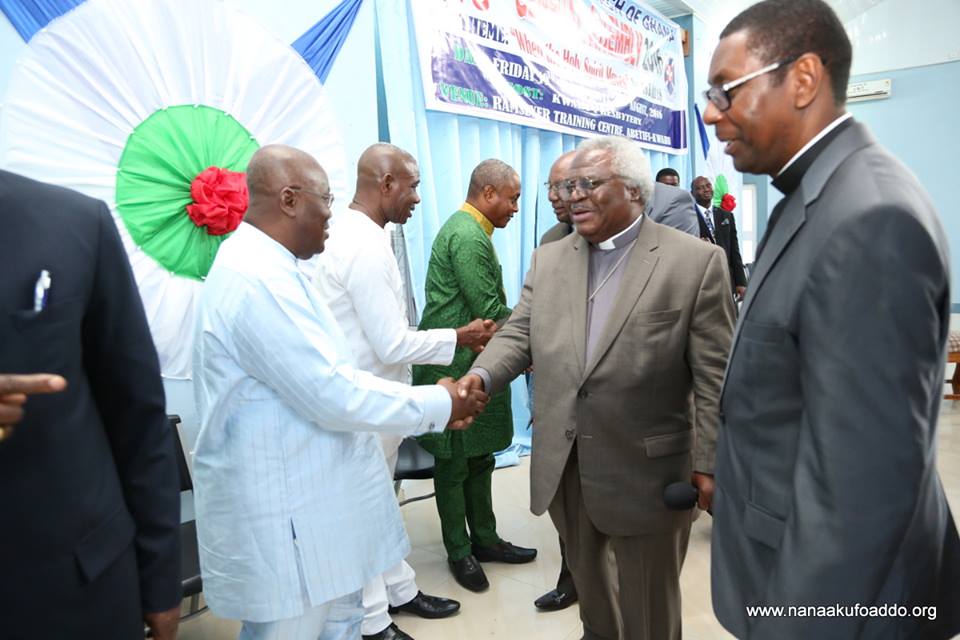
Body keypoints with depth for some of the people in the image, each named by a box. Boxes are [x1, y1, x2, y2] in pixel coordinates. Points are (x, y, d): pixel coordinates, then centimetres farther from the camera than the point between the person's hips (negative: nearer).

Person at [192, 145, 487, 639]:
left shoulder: (267, 268, 10)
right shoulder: (259, 278, -24)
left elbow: (324, 378, 12)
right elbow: (333, 394, -25)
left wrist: (431, 404, 8)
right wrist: (438, 404, -11)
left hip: (313, 504, 10)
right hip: (285, 520, -10)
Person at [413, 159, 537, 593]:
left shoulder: (471, 231, 15)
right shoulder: (468, 236, -19)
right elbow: (491, 313, -21)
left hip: (473, 366, 10)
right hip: (457, 369, -10)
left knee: (480, 458, 18)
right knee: (455, 465, 6)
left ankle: (484, 539, 31)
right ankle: (458, 552, 22)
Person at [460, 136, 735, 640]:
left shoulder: (696, 261, -9)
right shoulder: (548, 259, 6)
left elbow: (714, 376, -9)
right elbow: (519, 334, 3)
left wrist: (708, 464, -10)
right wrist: (481, 376, -17)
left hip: (646, 468, -4)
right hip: (563, 466, 5)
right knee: (588, 585, 26)